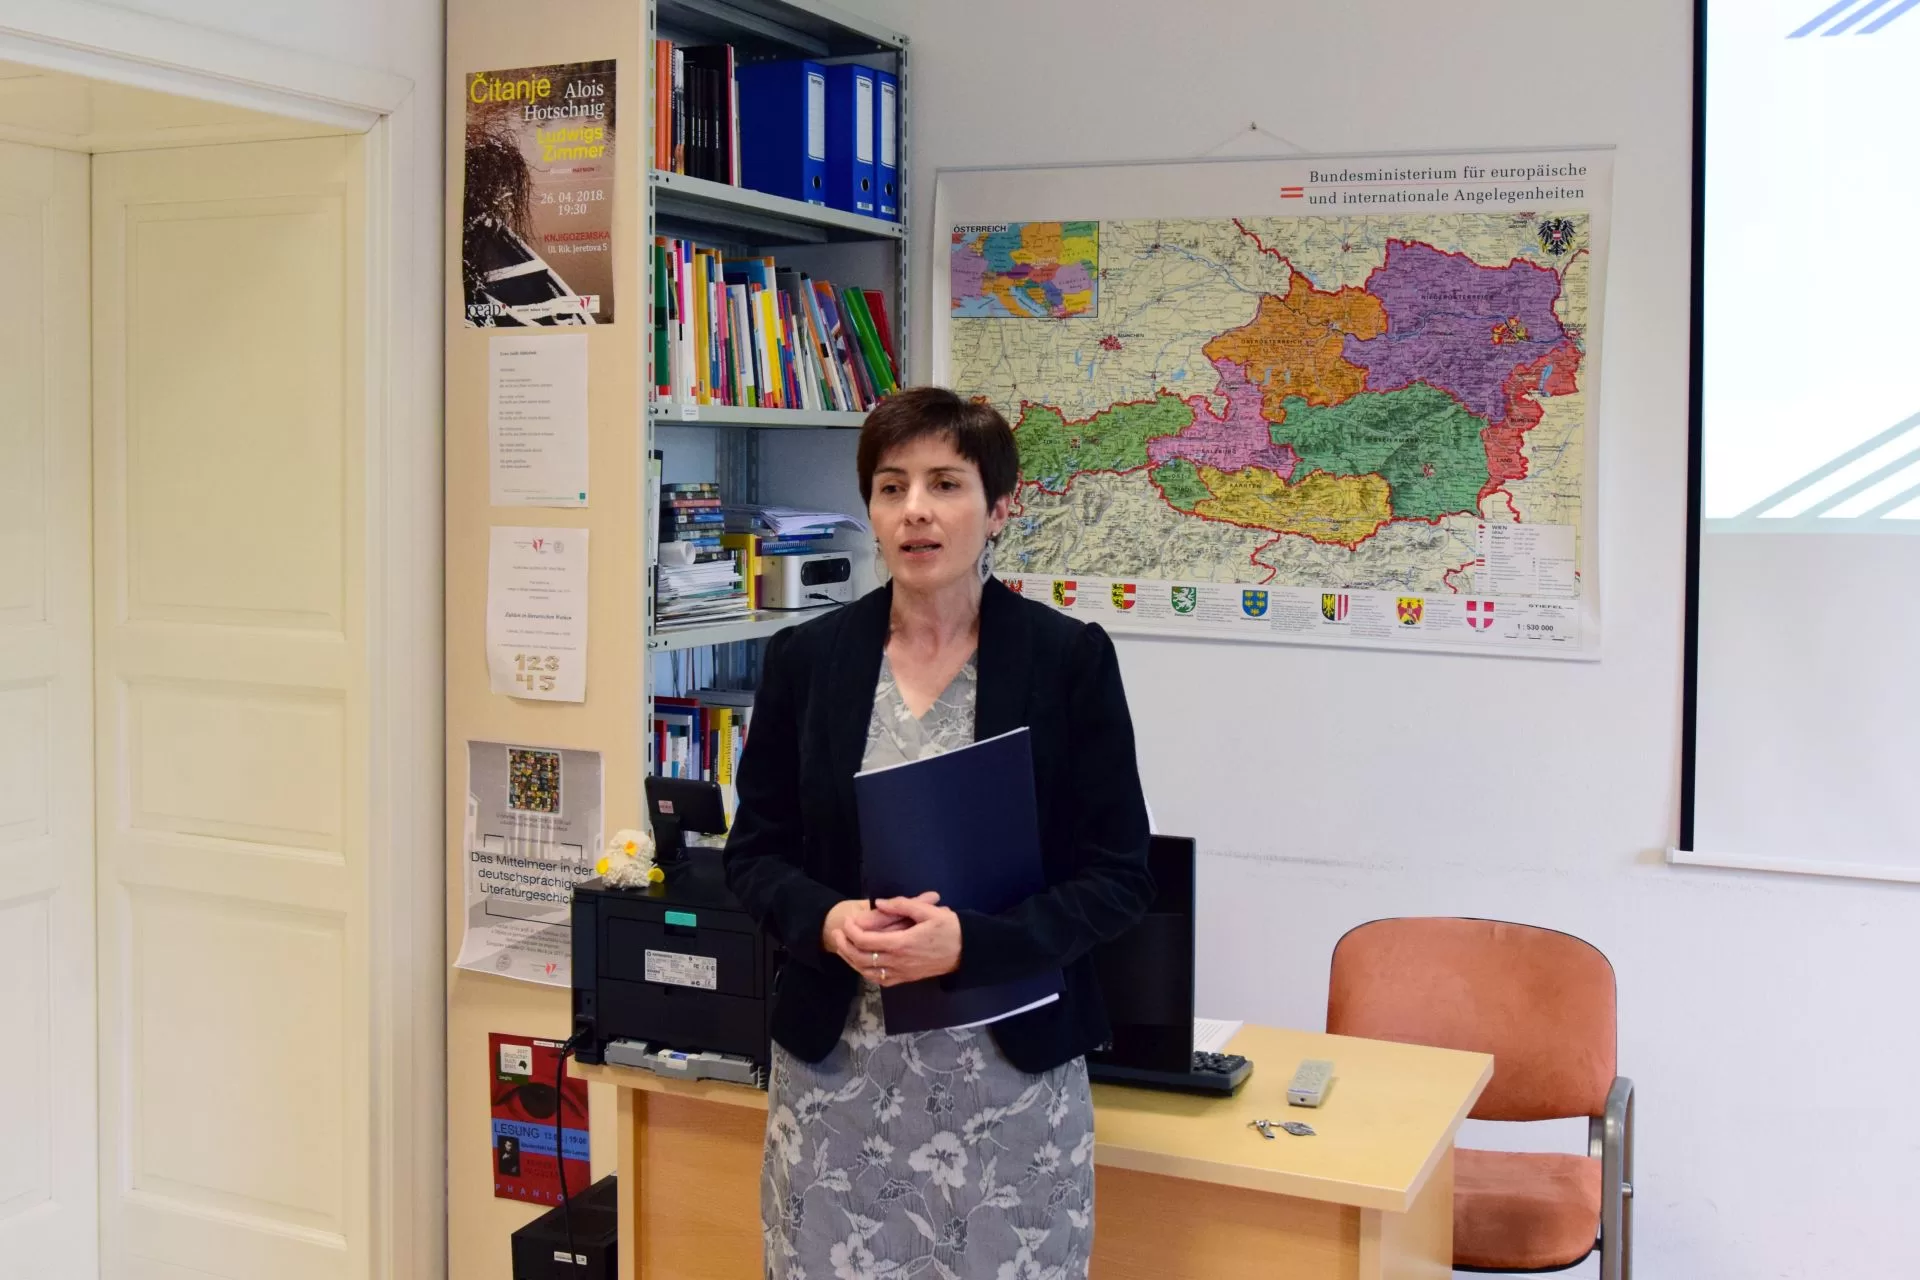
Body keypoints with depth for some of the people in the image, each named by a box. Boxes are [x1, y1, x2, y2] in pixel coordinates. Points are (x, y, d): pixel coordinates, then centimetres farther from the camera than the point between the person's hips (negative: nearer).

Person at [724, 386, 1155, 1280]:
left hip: (1010, 1066, -1)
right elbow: (755, 852, 7)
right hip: (837, 1062, 2)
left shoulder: (1070, 658, -4)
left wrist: (971, 941, -19)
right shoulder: (807, 657, 2)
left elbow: (1119, 875, -4)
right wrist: (826, 921, -15)